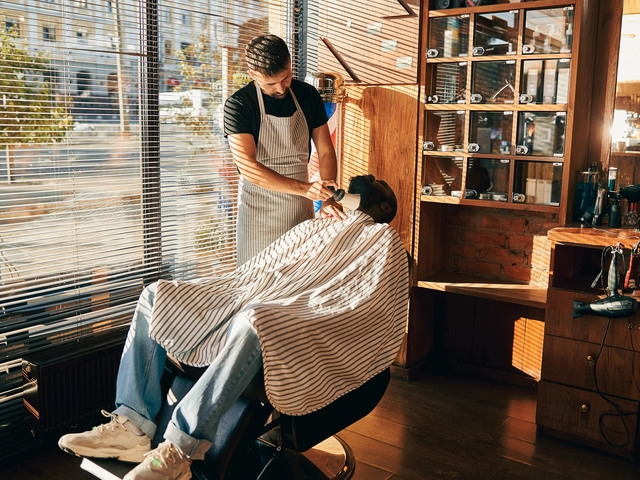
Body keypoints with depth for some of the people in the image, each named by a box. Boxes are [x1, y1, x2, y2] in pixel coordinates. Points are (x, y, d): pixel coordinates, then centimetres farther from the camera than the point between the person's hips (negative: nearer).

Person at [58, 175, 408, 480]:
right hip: (248, 306, 8)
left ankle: (180, 448, -35)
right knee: (155, 296, -1)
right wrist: (182, 298, 11)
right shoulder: (313, 228, 29)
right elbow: (249, 274, 25)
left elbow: (367, 314, -7)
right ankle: (131, 425, -13)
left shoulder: (384, 243, 9)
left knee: (253, 321, -40)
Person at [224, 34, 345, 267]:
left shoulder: (308, 96, -2)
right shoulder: (238, 105, -15)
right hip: (258, 208, -3)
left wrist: (328, 198, -13)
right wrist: (305, 188, -30)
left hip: (301, 205, 4)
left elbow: (326, 151, 2)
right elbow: (248, 167, -23)